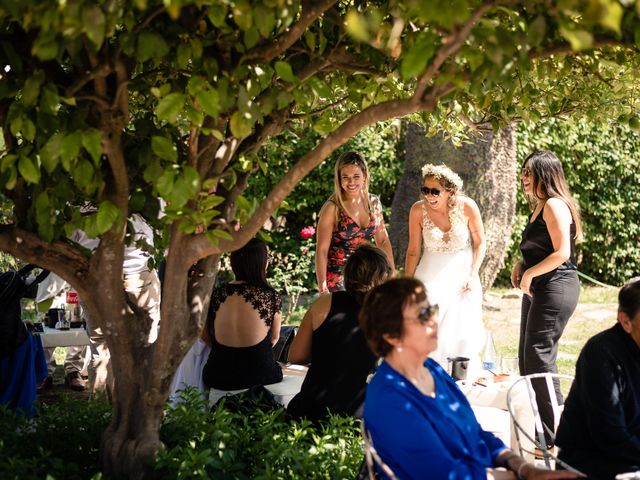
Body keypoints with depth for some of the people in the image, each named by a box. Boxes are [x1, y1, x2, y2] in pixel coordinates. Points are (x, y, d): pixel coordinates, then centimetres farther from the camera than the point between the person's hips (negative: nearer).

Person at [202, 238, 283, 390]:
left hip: (218, 378, 2)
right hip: (260, 376, -2)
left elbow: (206, 337, 7)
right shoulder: (272, 297, -9)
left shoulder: (215, 295, -4)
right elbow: (274, 338, 6)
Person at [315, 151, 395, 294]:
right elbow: (321, 250, -11)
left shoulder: (373, 203, 5)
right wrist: (322, 288, -16)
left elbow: (383, 241, 15)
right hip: (338, 279, -4)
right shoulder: (332, 208, -10)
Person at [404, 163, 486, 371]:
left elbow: (480, 243, 1)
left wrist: (473, 275, -7)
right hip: (431, 277, 0)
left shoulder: (467, 206, -13)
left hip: (462, 277, 0)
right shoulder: (418, 210, -10)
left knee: (464, 337, -2)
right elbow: (413, 251, 0)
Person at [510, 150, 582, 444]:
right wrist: (521, 266, 10)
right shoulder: (539, 207, 16)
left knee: (539, 358, -11)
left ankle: (554, 436, -6)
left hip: (555, 288, -11)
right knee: (527, 358, 13)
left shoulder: (555, 206, -14)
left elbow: (561, 253, -21)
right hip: (537, 290, 11)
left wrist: (530, 274, -16)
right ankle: (536, 431, 21)